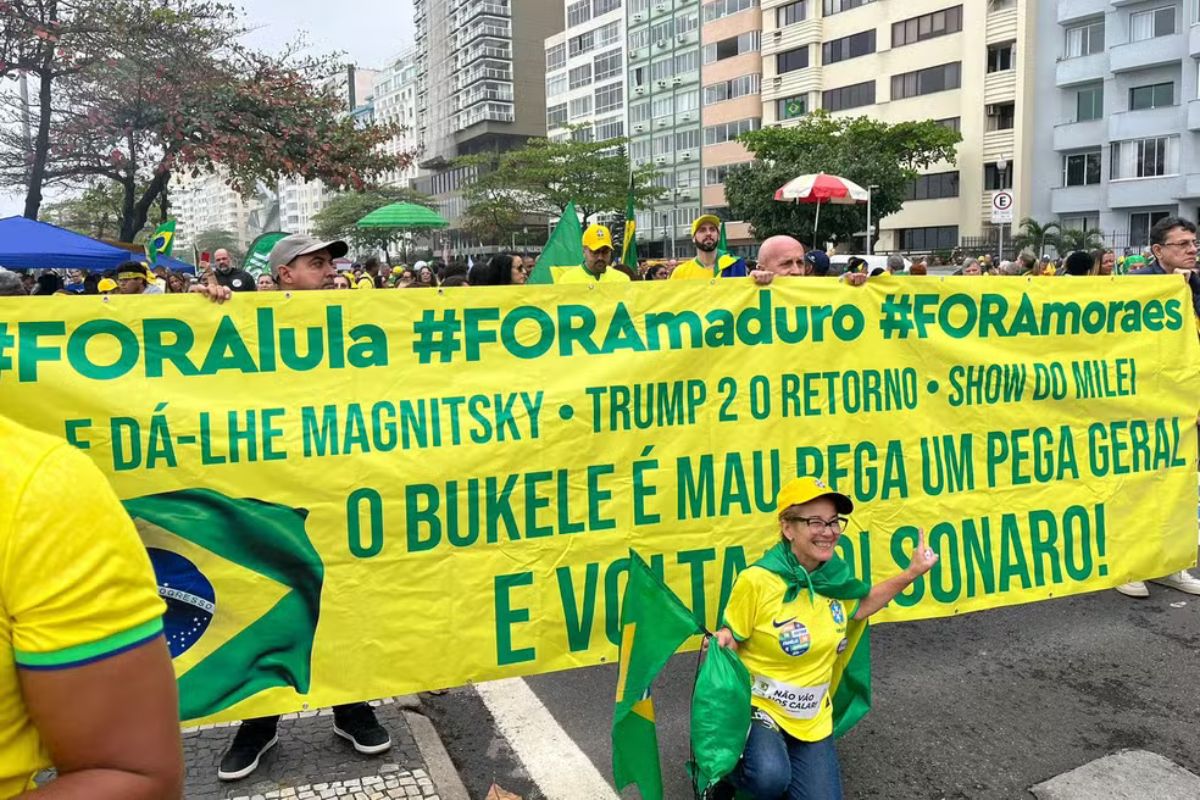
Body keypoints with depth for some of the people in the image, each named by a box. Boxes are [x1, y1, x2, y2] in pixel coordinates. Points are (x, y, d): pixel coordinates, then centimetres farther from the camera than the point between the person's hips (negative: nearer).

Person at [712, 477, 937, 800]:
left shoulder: (834, 574, -4)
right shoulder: (757, 580, -23)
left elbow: (858, 607, 18)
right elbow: (730, 640, -12)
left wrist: (911, 573, 10)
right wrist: (720, 642, -35)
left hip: (812, 719, 6)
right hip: (757, 707, -6)